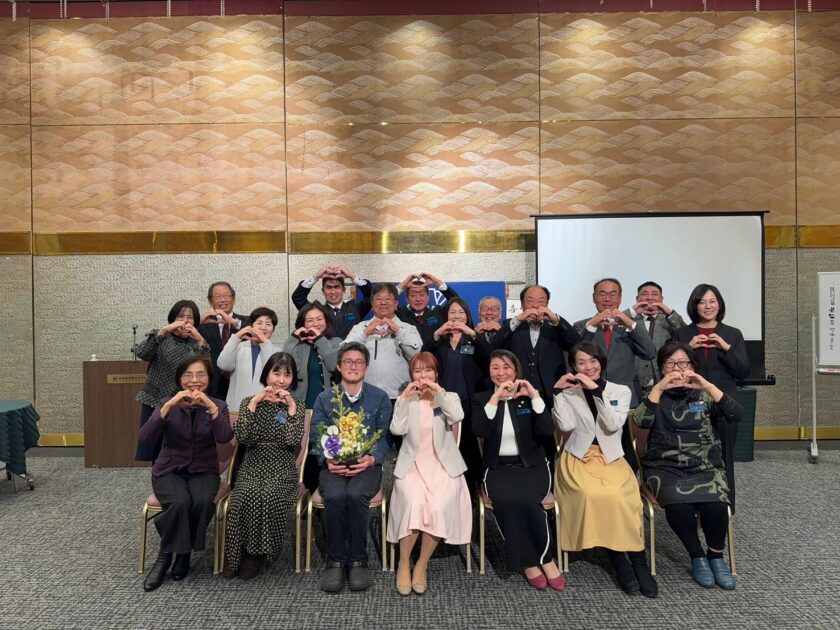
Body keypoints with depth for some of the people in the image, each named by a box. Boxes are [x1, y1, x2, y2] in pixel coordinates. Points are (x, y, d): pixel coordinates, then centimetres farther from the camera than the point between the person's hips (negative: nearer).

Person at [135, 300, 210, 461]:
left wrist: (200, 341, -18)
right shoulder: (162, 337, 3)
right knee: (148, 451, -2)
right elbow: (140, 353, -17)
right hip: (154, 401, -1)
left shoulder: (197, 344, 6)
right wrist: (164, 330, -24)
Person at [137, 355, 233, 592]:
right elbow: (146, 438, -15)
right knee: (179, 503, -31)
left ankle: (184, 553, -5)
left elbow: (225, 437, -19)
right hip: (169, 469, 0)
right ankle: (165, 556, -7)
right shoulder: (167, 404, 2)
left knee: (203, 502, -30)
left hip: (203, 471, 0)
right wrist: (168, 406, -27)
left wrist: (211, 407, -31)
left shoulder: (217, 405, 1)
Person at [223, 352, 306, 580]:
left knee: (269, 497, -31)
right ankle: (235, 555, -10)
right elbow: (242, 437, -9)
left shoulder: (296, 405, 7)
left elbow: (292, 441, -10)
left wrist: (290, 406, -13)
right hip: (251, 468, 1)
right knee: (247, 496, -30)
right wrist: (254, 403, -12)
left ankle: (256, 554, -10)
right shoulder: (250, 401, 9)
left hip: (282, 471, -1)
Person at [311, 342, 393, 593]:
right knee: (335, 496, -31)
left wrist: (372, 458, -16)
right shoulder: (324, 399, 11)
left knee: (356, 495, -32)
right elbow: (316, 437, 5)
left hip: (367, 465, -1)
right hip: (333, 466, 1)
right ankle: (336, 561, -13)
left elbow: (384, 437, 3)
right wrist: (327, 459, -14)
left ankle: (358, 561, -14)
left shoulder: (380, 398, 8)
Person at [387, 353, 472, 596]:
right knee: (414, 503, -28)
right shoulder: (405, 400, 13)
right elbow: (397, 430, -4)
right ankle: (404, 564, -8)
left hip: (443, 465, 0)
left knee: (438, 507, -27)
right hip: (412, 465, 0)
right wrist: (404, 398, -8)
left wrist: (439, 391, -15)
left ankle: (421, 565, -6)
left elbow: (457, 417, -12)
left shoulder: (449, 398, 11)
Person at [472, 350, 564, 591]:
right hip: (498, 468, 0)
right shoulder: (482, 399, 8)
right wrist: (496, 398, -17)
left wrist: (535, 396, -14)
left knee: (525, 499, -31)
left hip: (532, 465, 0)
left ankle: (531, 560, -5)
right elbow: (479, 431, -12)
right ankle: (543, 559, -10)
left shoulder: (528, 397, 9)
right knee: (507, 499, -31)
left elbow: (547, 431, -7)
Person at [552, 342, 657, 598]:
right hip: (577, 458, 0)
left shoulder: (621, 391, 9)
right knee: (591, 495, -31)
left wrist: (596, 391, -14)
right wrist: (558, 393, -12)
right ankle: (621, 559, -14)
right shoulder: (568, 393, 7)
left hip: (611, 458, 1)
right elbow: (565, 426, -8)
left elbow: (614, 425, -8)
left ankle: (636, 560, -14)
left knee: (617, 497, -31)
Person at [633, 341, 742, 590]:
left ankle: (716, 555, 3)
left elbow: (735, 415, -7)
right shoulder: (656, 394, 9)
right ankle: (697, 556, -2)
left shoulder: (704, 393, 10)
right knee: (678, 505, -30)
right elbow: (641, 422, -10)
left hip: (705, 467, 1)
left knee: (715, 505, -27)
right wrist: (658, 388, -18)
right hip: (665, 467, -1)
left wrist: (708, 386, -16)